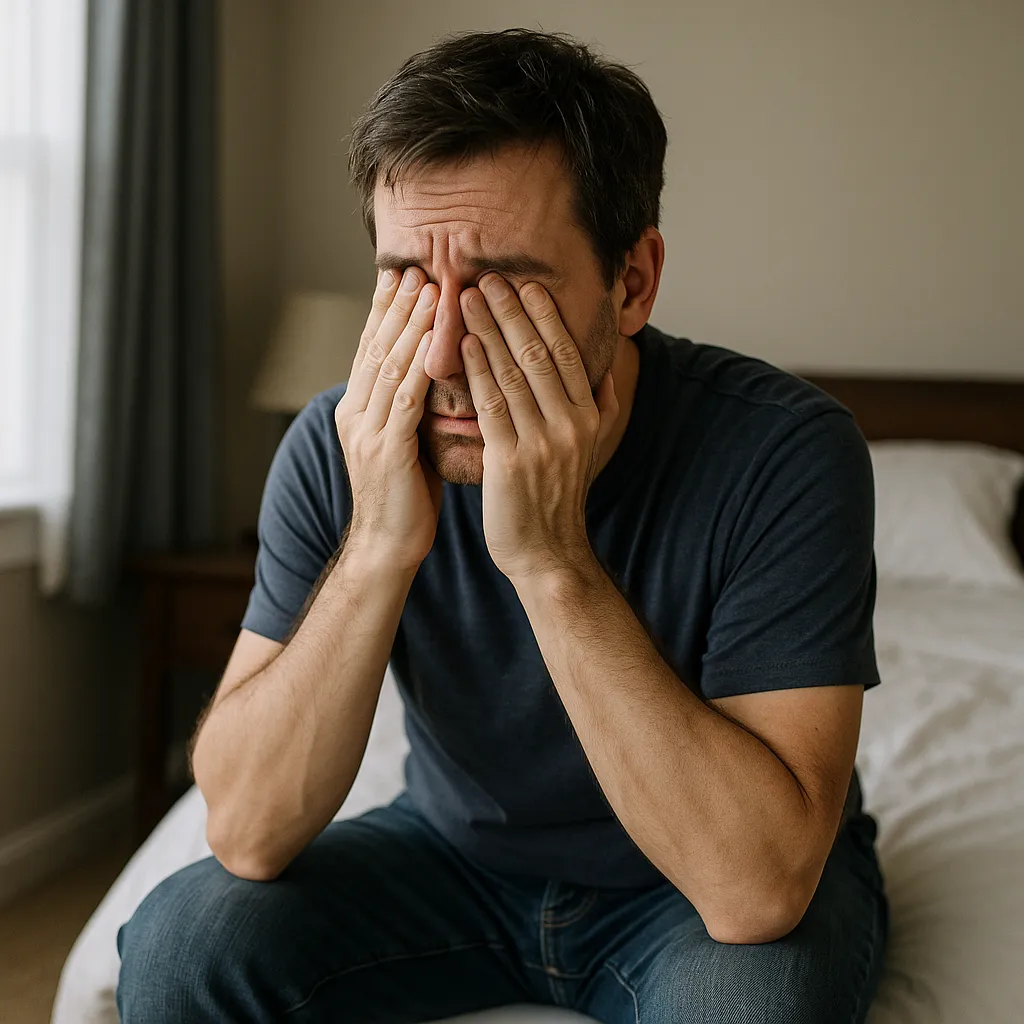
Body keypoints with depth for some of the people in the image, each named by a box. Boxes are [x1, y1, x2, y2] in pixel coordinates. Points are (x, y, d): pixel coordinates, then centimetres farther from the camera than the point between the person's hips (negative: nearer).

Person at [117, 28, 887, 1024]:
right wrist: (378, 549, -34)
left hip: (689, 890, -1)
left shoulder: (785, 451, -28)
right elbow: (246, 832, -21)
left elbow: (757, 890, -34)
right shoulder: (338, 449, -17)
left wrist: (552, 559, -39)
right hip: (463, 853, 2)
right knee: (179, 943, -19)